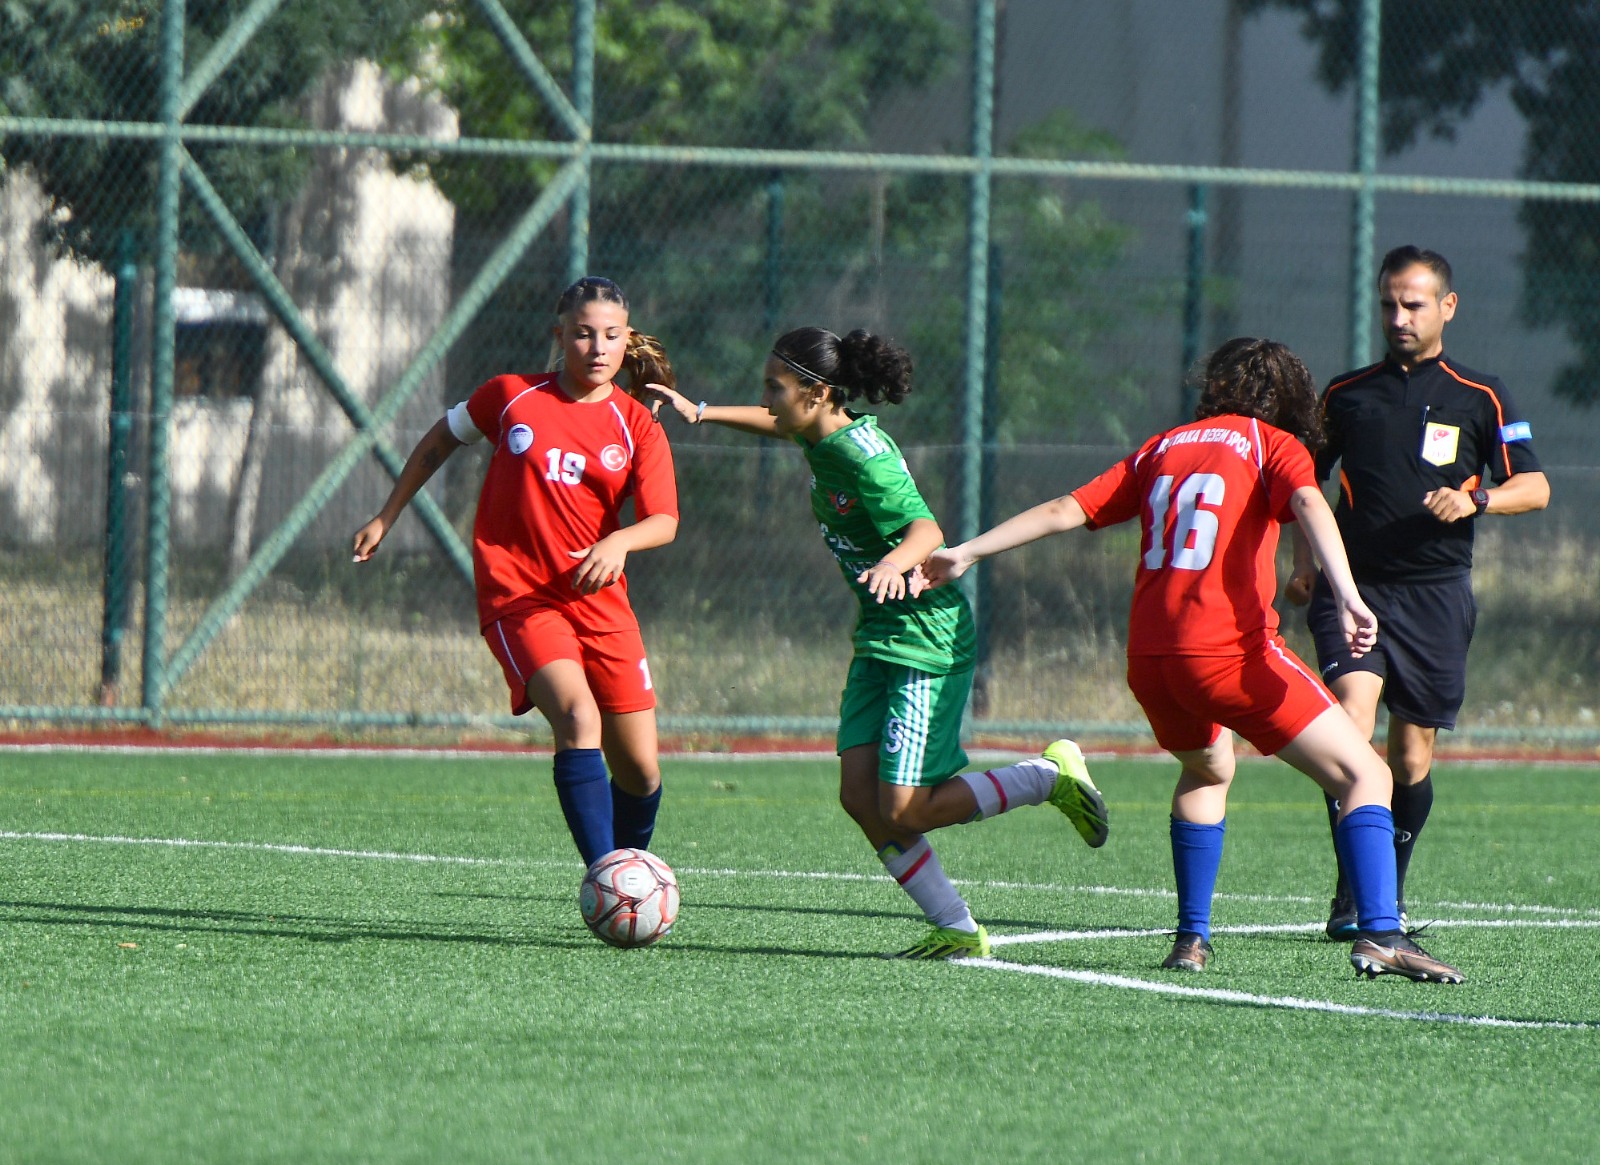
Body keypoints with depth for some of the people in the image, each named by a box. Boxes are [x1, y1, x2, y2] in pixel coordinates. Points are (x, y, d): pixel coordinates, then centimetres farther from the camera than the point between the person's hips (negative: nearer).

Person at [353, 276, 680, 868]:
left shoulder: (637, 427, 4)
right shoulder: (512, 397, 3)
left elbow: (664, 521, -8)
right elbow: (440, 440, 20)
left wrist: (619, 542, -29)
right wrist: (384, 519, 22)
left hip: (601, 603, 3)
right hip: (518, 597, -3)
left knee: (641, 771, 3)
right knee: (578, 718, -28)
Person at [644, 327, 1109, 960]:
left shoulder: (863, 455, -22)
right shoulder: (822, 437, 4)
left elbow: (927, 530, -33)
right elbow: (780, 425, 29)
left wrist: (896, 561, -53)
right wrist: (700, 412, 30)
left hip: (928, 641, -9)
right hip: (880, 639, 9)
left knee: (905, 812, -10)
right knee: (860, 795, -2)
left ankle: (1052, 774, 8)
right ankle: (957, 931, 5)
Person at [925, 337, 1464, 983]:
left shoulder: (1162, 448, 22)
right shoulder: (1274, 445, 8)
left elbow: (1067, 510, 21)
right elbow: (1309, 505, -13)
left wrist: (966, 553, 29)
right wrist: (1347, 598, -27)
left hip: (1148, 657, 6)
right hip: (1232, 649, -6)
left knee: (1208, 771, 34)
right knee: (1366, 776, -4)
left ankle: (1191, 938, 28)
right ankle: (1380, 935, -22)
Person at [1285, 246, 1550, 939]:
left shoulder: (1479, 397, 5)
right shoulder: (1346, 394, 11)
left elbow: (1535, 487, 3)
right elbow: (1307, 480, 22)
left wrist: (1474, 499, -17)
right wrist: (1303, 563, 8)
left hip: (1435, 595, 0)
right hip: (1353, 586, 0)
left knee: (1412, 757, 4)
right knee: (1352, 720, -21)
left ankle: (1389, 893, 24)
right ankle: (1351, 895, -19)